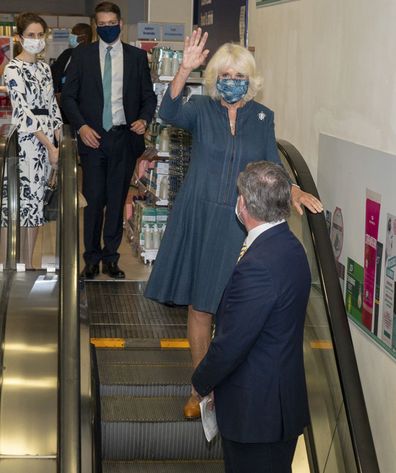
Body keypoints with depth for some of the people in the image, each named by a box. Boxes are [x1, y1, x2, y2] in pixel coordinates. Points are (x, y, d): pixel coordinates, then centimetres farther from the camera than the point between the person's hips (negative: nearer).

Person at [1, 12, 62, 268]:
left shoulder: (44, 67, 13)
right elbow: (23, 112, -15)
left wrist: (60, 141, 5)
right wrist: (49, 145, -16)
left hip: (48, 142, 7)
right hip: (26, 142, -7)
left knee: (37, 203, 10)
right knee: (25, 201, -5)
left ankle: (30, 264, 18)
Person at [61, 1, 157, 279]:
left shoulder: (137, 56, 6)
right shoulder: (82, 55, 4)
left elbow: (149, 96, 9)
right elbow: (68, 95, 4)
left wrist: (144, 119, -9)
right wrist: (81, 126, -9)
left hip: (125, 137, 1)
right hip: (93, 137, -1)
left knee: (117, 200, 7)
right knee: (94, 199, 1)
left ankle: (111, 258, 18)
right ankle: (92, 259, 14)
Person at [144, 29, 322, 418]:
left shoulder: (262, 117, 7)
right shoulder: (201, 108, 0)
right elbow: (169, 113, -22)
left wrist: (294, 191, -9)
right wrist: (185, 69, -35)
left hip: (239, 225, 1)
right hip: (199, 219, -1)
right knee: (200, 306, 6)